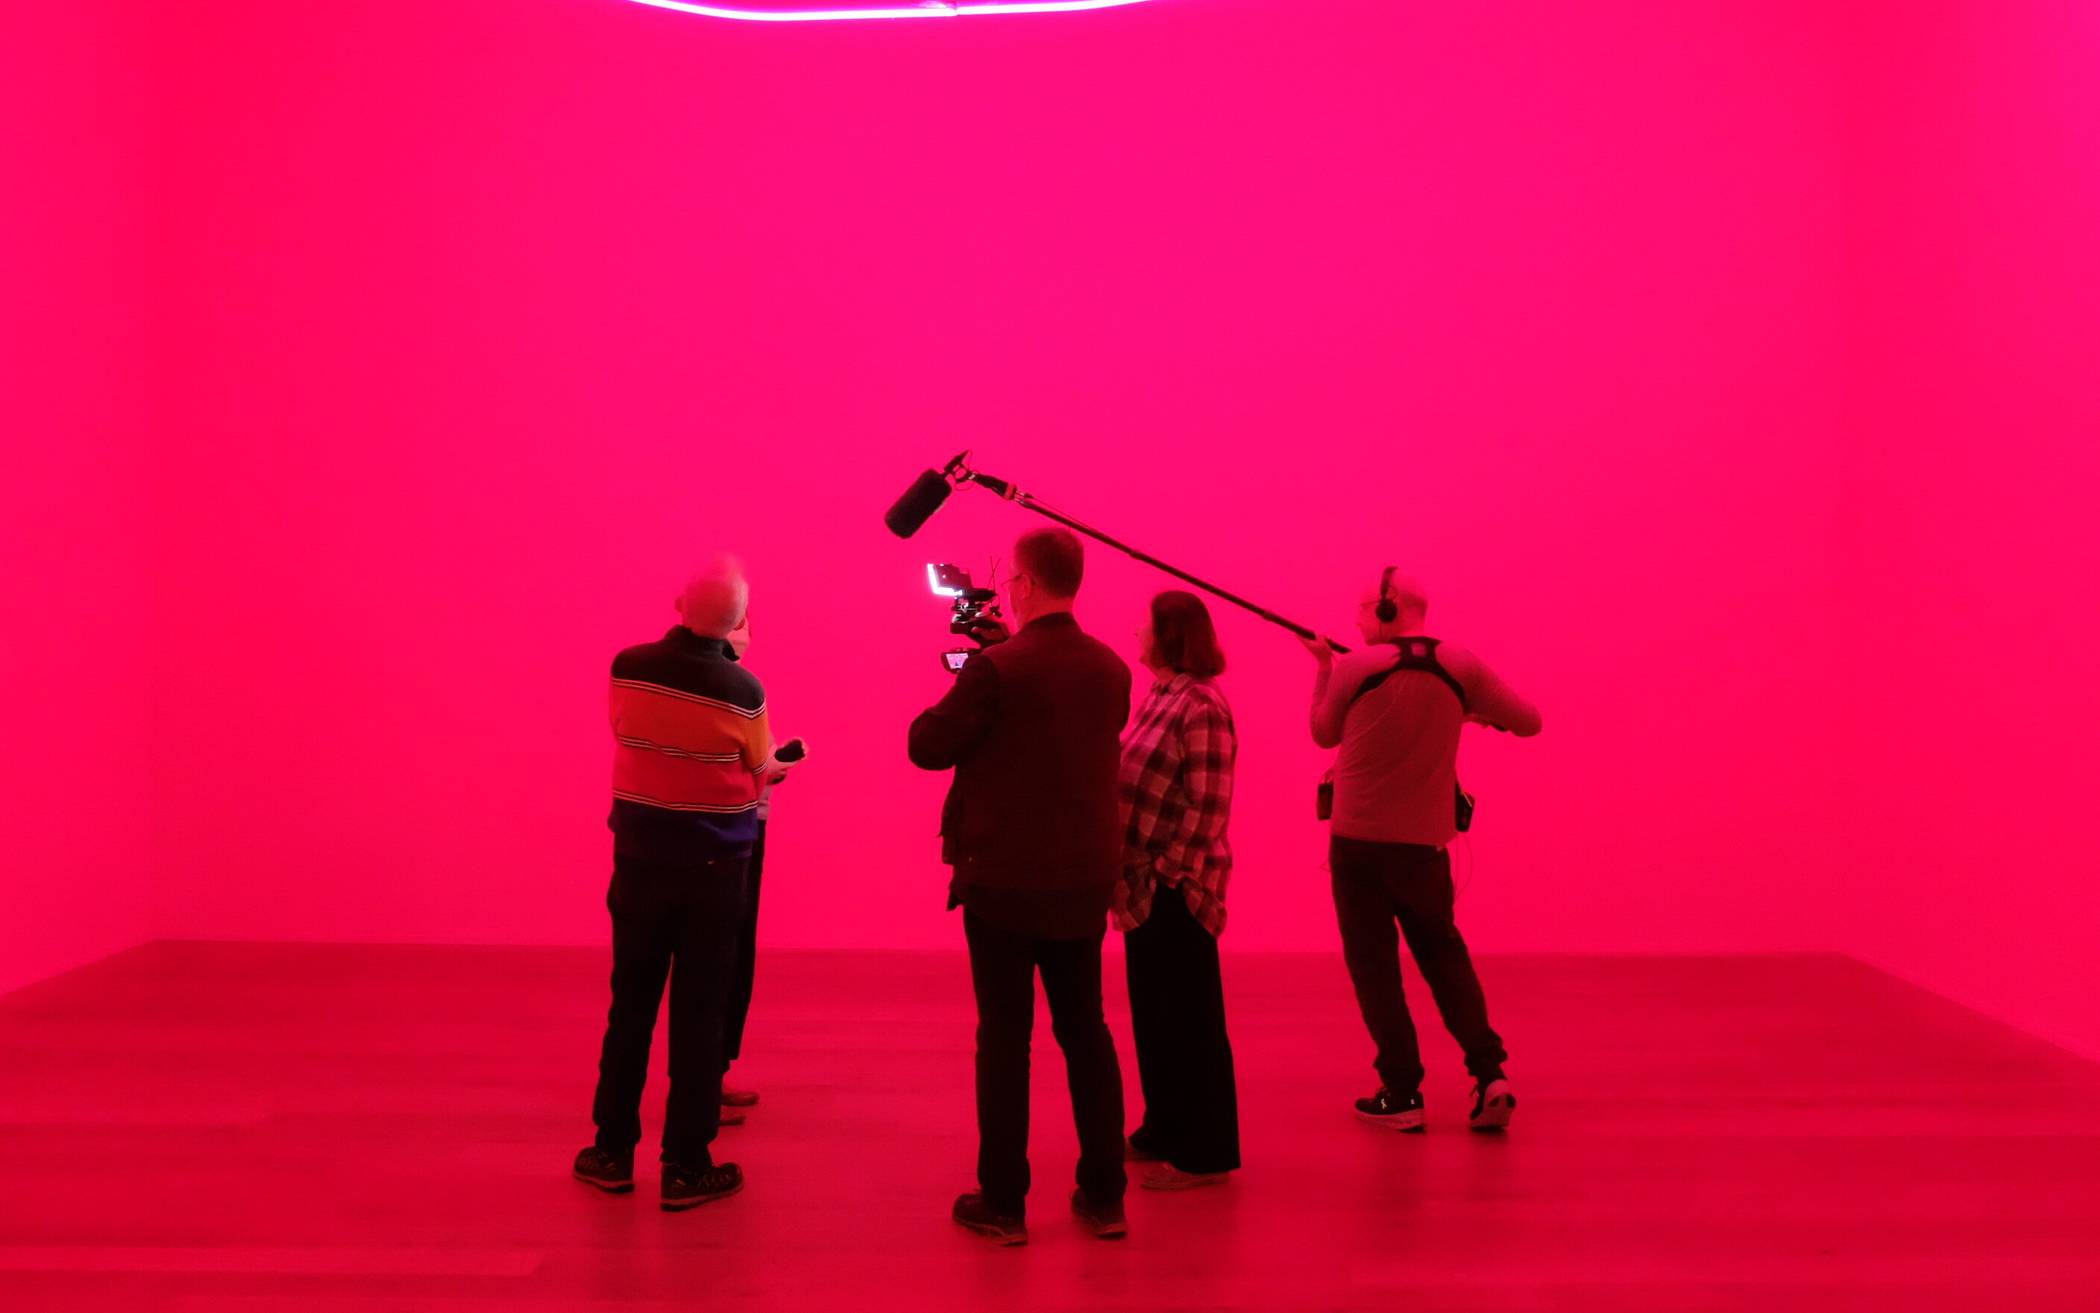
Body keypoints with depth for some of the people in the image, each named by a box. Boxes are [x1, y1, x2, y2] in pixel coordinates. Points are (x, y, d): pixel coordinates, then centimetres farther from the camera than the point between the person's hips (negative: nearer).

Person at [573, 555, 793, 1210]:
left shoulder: (626, 668, -7)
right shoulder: (742, 691, -14)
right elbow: (759, 779, -1)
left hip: (640, 857, 3)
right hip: (713, 866, -3)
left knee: (630, 1006, 14)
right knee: (698, 1014, 5)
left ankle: (613, 1151, 23)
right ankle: (686, 1166, 10)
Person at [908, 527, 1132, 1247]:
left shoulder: (996, 668, -17)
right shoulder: (1111, 669, 2)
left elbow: (927, 747, -9)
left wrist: (962, 686, 8)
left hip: (1002, 882, -5)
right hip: (1084, 882, 5)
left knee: (1005, 1038, 5)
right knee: (1085, 1031, 15)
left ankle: (1003, 1203, 13)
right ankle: (1103, 1196, 21)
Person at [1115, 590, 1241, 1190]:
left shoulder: (1202, 705, -16)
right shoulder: (1158, 696, 11)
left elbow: (1208, 805, -19)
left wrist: (1169, 874, -17)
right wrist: (1131, 873, 10)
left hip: (1177, 886, -9)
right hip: (1144, 882, 9)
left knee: (1189, 1018, 1)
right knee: (1152, 1012, 17)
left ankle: (1204, 1152, 12)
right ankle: (1164, 1130, 31)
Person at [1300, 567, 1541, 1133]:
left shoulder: (1353, 668, -9)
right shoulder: (1462, 666, -3)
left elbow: (1324, 735, 5)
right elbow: (1528, 721, 4)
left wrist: (1322, 668, 17)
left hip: (1358, 840, -3)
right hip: (1425, 842, 3)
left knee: (1373, 965, 7)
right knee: (1444, 955, 18)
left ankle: (1402, 1093, 7)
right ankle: (1490, 1075, 7)